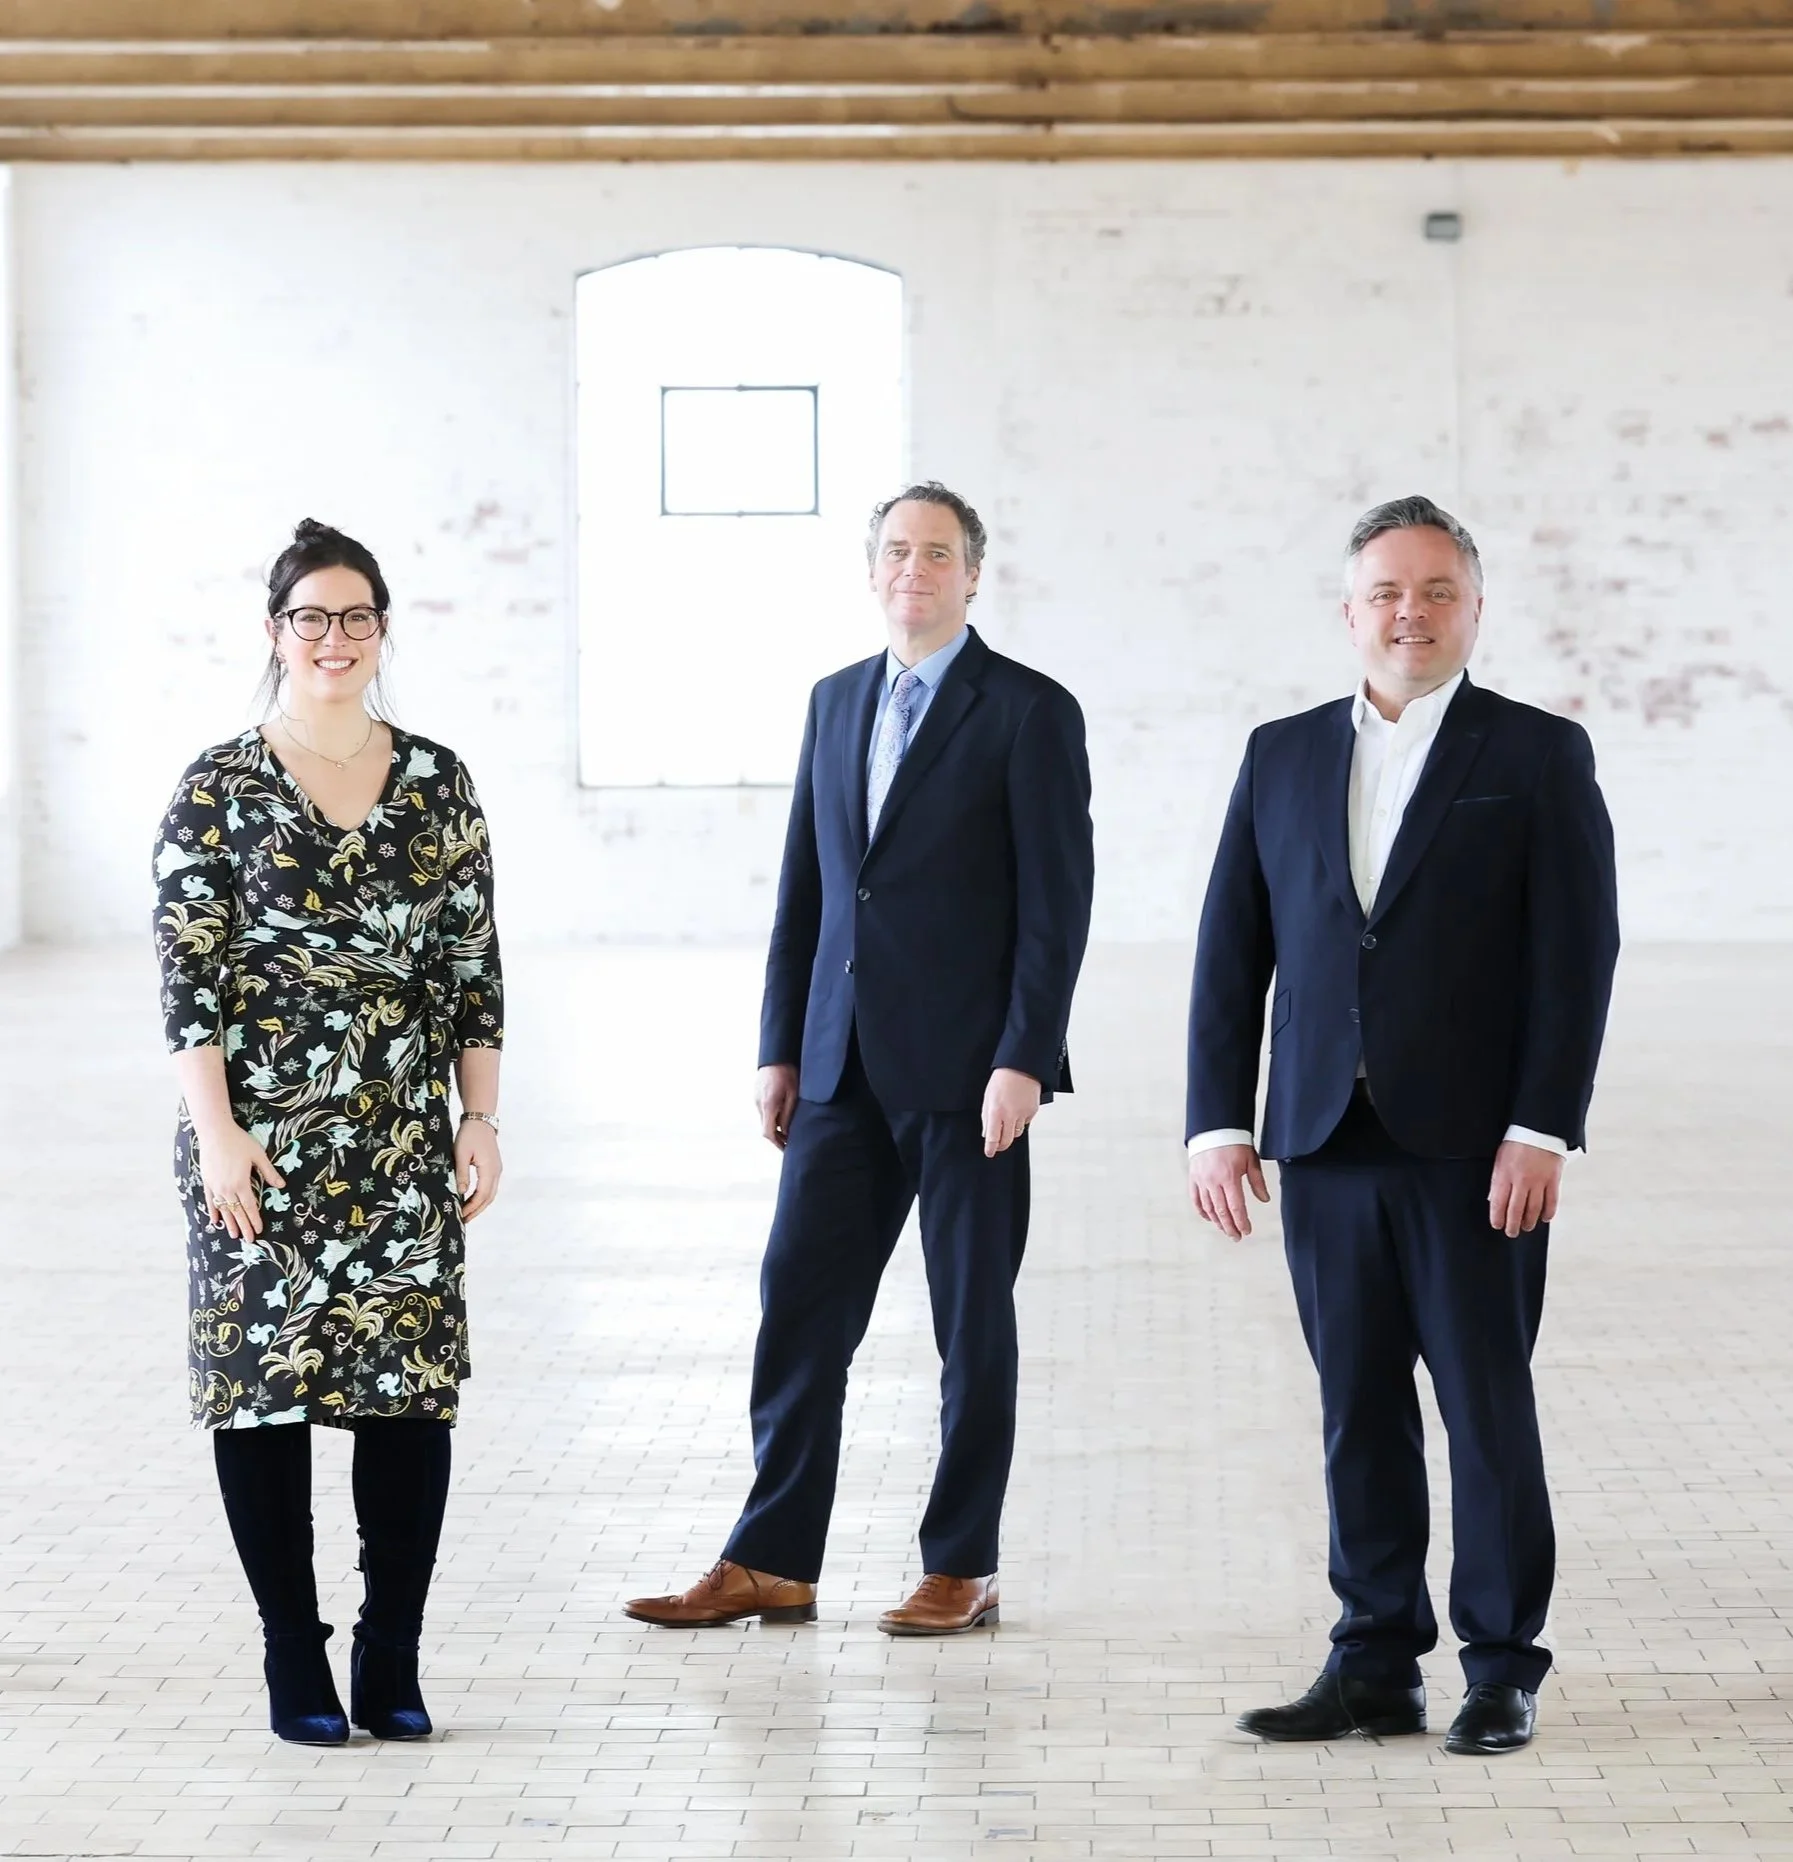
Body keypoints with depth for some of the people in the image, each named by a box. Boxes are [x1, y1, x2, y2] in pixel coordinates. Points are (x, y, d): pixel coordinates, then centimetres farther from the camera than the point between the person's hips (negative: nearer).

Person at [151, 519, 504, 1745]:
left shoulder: (438, 784, 7)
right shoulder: (221, 790, -1)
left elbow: (473, 965, 9)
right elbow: (187, 974, -5)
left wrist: (482, 1118, 3)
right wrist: (216, 1133, -12)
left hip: (402, 1140, 2)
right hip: (260, 1142, -2)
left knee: (413, 1385, 0)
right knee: (264, 1380, 1)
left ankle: (392, 1664, 10)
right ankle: (296, 1664, 12)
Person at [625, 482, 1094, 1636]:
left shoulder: (1030, 713, -5)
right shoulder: (837, 702, 13)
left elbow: (1057, 903, -9)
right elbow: (804, 887, 15)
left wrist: (1024, 1059, -16)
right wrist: (782, 1049, 10)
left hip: (966, 1067, -6)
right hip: (846, 1065, 6)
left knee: (973, 1318, 4)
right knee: (799, 1304, 4)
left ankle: (964, 1570, 12)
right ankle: (773, 1564, 10)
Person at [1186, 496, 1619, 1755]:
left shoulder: (1539, 756, 1)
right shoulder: (1282, 757, 11)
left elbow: (1577, 953, -5)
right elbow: (1233, 952, 9)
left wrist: (1541, 1130, -13)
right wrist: (1220, 1122, 1)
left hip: (1473, 1149, -3)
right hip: (1327, 1143, 4)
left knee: (1490, 1407, 2)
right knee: (1359, 1414, 7)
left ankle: (1503, 1669, 13)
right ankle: (1376, 1666, 15)